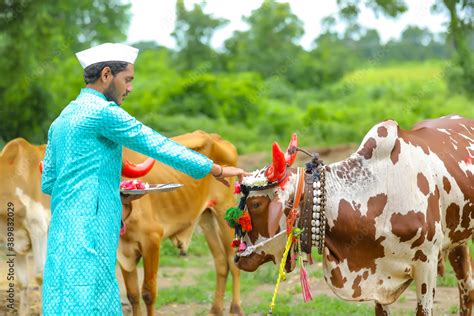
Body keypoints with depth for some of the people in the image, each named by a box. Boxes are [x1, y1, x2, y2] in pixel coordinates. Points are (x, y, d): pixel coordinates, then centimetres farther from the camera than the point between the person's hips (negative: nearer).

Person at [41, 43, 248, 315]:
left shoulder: (63, 118, 19)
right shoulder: (102, 111, -8)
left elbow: (48, 182, 21)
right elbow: (159, 146, -7)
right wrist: (217, 170, -1)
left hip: (64, 230, 9)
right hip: (88, 229, -9)